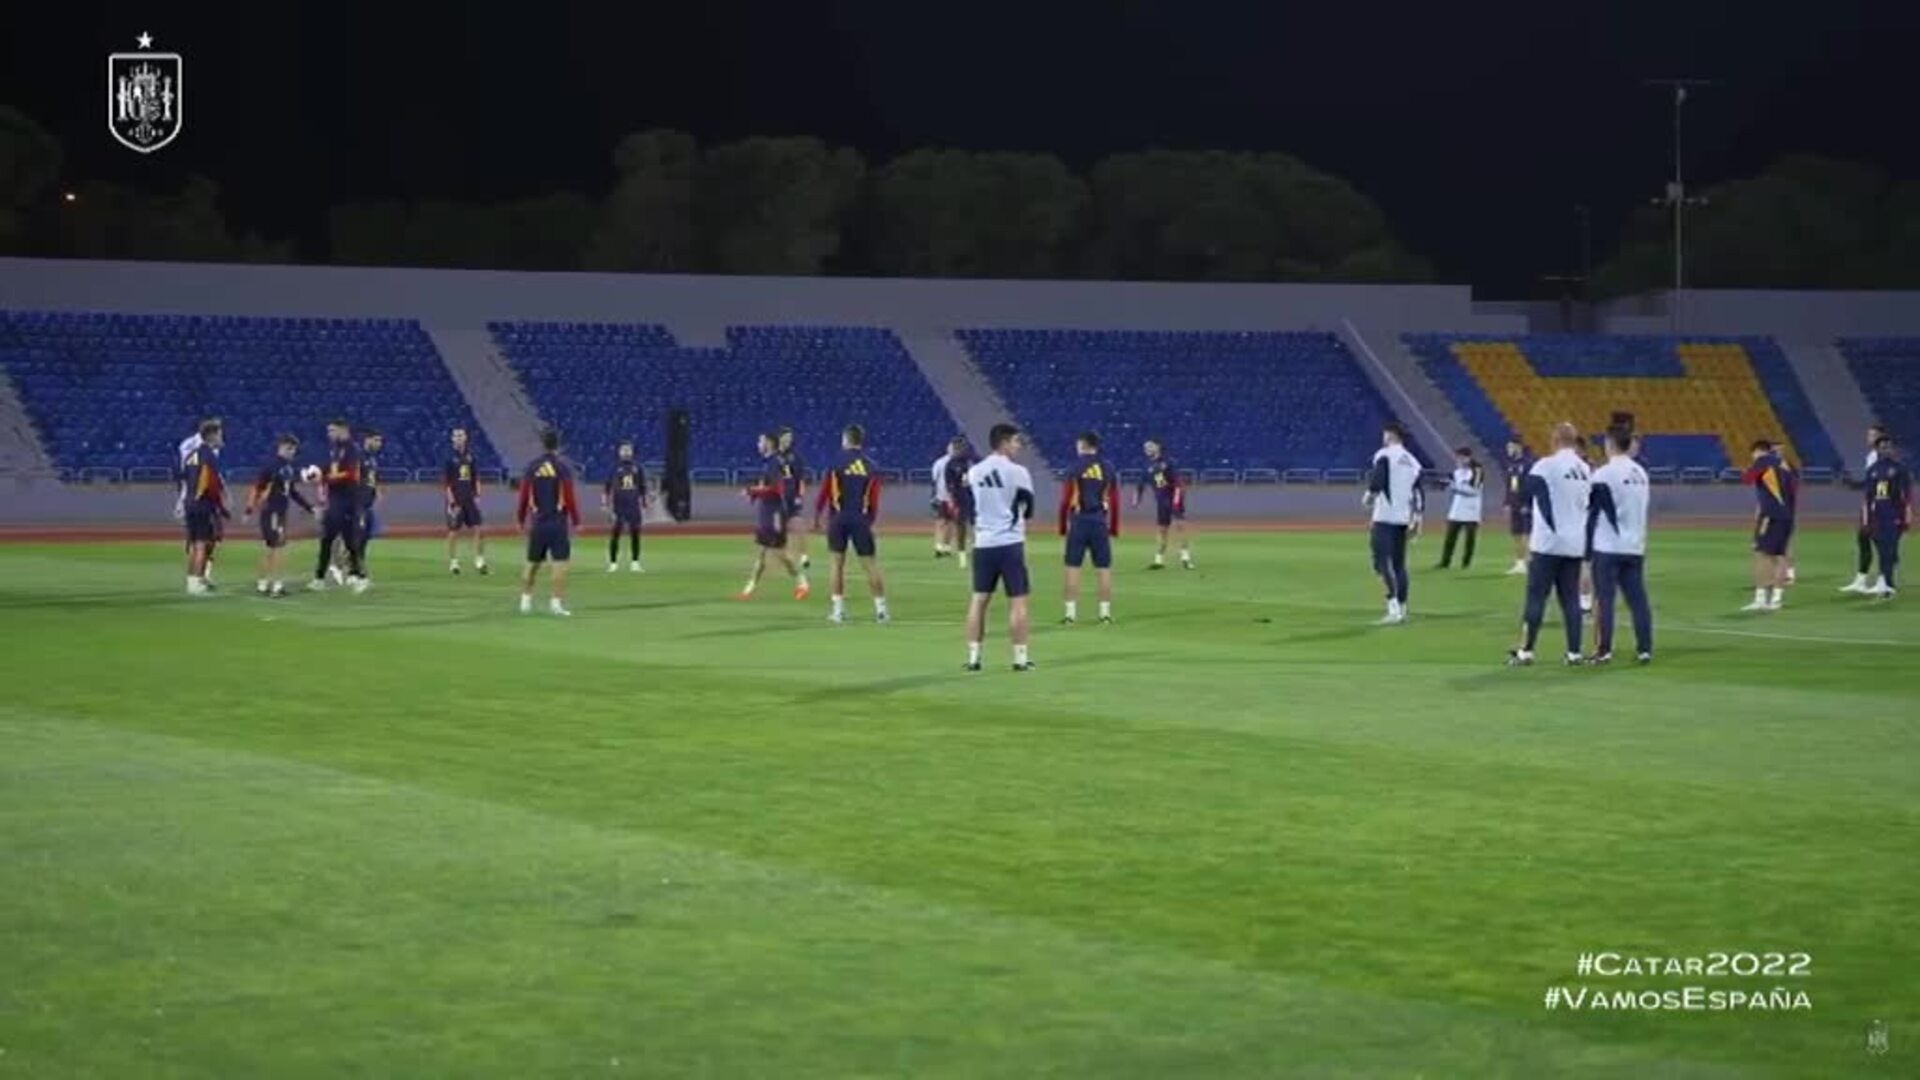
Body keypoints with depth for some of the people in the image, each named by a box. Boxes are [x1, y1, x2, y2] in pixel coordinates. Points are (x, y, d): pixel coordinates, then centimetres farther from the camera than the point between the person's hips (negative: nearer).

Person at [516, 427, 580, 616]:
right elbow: (570, 497, -10)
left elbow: (524, 496, 2)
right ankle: (556, 602, -11)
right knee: (560, 563, -3)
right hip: (558, 522, -4)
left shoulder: (531, 467, 1)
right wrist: (576, 521, -1)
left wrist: (520, 519, 13)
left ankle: (526, 600, 20)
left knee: (532, 564, 16)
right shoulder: (562, 468, -7)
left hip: (537, 523, 4)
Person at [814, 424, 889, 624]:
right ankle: (881, 608, -1)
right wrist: (871, 521, 15)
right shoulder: (871, 466, 5)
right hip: (861, 519, 1)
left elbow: (824, 491, -3)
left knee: (838, 562, 8)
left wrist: (817, 516, 6)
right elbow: (874, 501, 4)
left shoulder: (836, 461, -1)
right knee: (870, 564, 3)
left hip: (839, 517, -1)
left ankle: (839, 609, 6)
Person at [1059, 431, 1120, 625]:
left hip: (1079, 522, -2)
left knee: (1073, 567, 2)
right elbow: (1115, 501, 6)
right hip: (1100, 522, 3)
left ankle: (1071, 613, -1)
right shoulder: (1108, 469, 6)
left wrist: (1063, 526, 4)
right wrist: (1114, 527, 13)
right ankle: (1106, 612, 7)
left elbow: (1065, 499, -4)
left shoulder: (1075, 468, -4)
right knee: (1103, 568, 6)